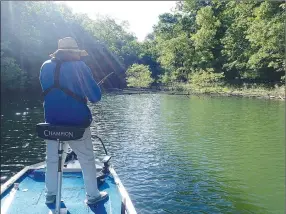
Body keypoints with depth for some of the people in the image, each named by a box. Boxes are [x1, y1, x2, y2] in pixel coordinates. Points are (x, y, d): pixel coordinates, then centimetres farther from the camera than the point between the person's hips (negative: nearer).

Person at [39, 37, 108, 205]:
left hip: (52, 121, 5)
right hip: (76, 122, -4)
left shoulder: (46, 66, 4)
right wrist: (91, 97, 10)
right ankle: (93, 195, 18)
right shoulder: (79, 66, -11)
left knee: (52, 159, 18)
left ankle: (50, 195, 28)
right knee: (87, 159, 9)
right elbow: (96, 96, -12)